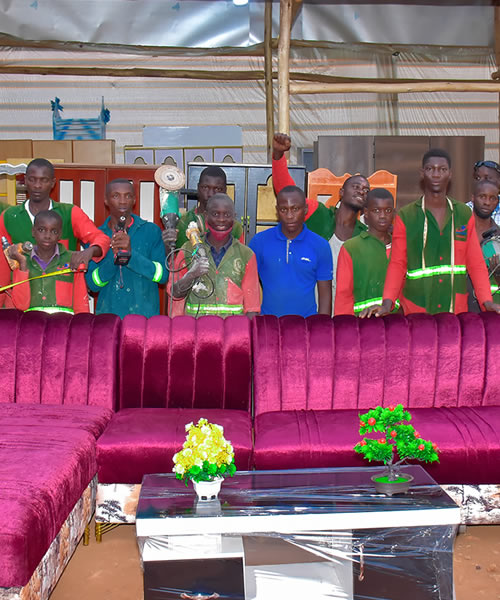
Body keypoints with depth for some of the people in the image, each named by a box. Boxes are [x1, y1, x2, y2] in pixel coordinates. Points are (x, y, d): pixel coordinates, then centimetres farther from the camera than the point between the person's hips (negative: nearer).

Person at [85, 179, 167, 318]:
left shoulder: (151, 231, 2)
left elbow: (163, 275, -7)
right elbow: (93, 284, 1)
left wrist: (131, 253, -18)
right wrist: (113, 257, -15)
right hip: (107, 315, 1)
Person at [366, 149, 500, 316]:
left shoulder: (464, 214, 9)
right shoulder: (405, 217, 1)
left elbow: (476, 264, 7)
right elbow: (397, 264, -1)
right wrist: (388, 302, -16)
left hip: (457, 309, 2)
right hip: (416, 311, -2)